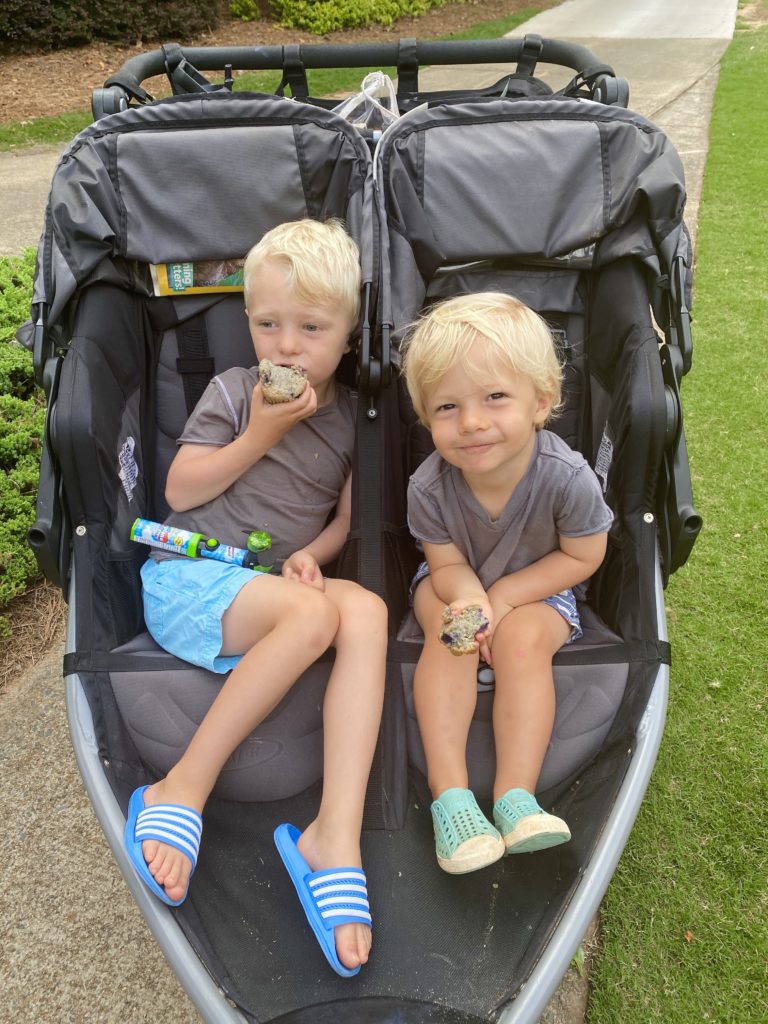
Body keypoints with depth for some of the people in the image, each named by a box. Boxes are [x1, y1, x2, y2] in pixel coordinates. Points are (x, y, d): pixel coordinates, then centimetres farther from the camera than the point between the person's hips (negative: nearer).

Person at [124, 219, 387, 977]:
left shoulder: (351, 414, 11)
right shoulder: (233, 390, 3)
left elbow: (349, 516, 14)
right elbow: (180, 490, -1)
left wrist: (313, 552, -7)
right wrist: (259, 436, -10)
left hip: (279, 582, 3)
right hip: (187, 577, -3)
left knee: (366, 610, -30)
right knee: (312, 613, -34)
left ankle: (336, 830, -34)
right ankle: (181, 793, -22)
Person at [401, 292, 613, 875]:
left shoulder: (567, 477, -31)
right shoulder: (429, 487, -27)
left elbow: (583, 557, -15)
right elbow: (449, 566, -13)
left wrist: (502, 598, -22)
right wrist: (471, 599, -38)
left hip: (537, 588, -1)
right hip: (457, 581, 1)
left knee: (524, 640, -29)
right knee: (447, 630, -27)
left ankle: (516, 795, -23)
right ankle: (449, 793, -26)